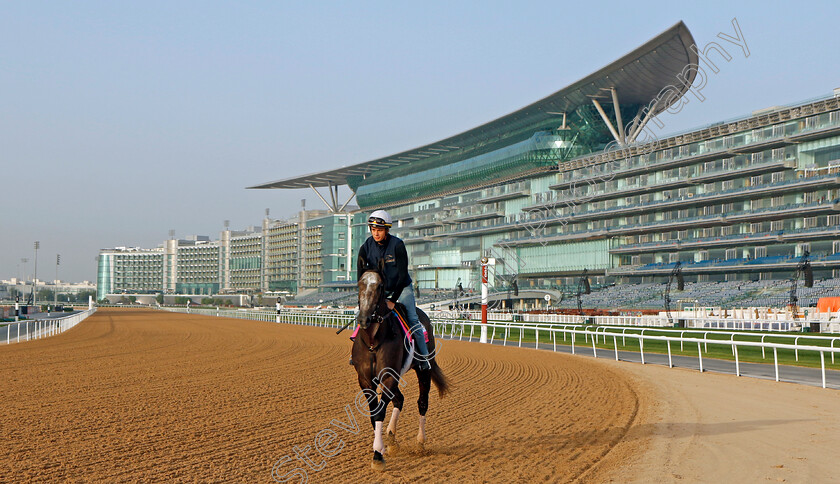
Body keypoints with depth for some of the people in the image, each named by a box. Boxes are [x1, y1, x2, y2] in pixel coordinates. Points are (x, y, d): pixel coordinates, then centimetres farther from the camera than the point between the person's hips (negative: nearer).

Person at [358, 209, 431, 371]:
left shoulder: (397, 245, -22)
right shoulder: (366, 247, -12)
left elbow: (403, 275, -22)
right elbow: (361, 276, -10)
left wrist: (393, 300, -27)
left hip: (402, 287, -3)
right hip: (378, 288, 3)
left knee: (412, 319, -15)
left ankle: (423, 357, -5)